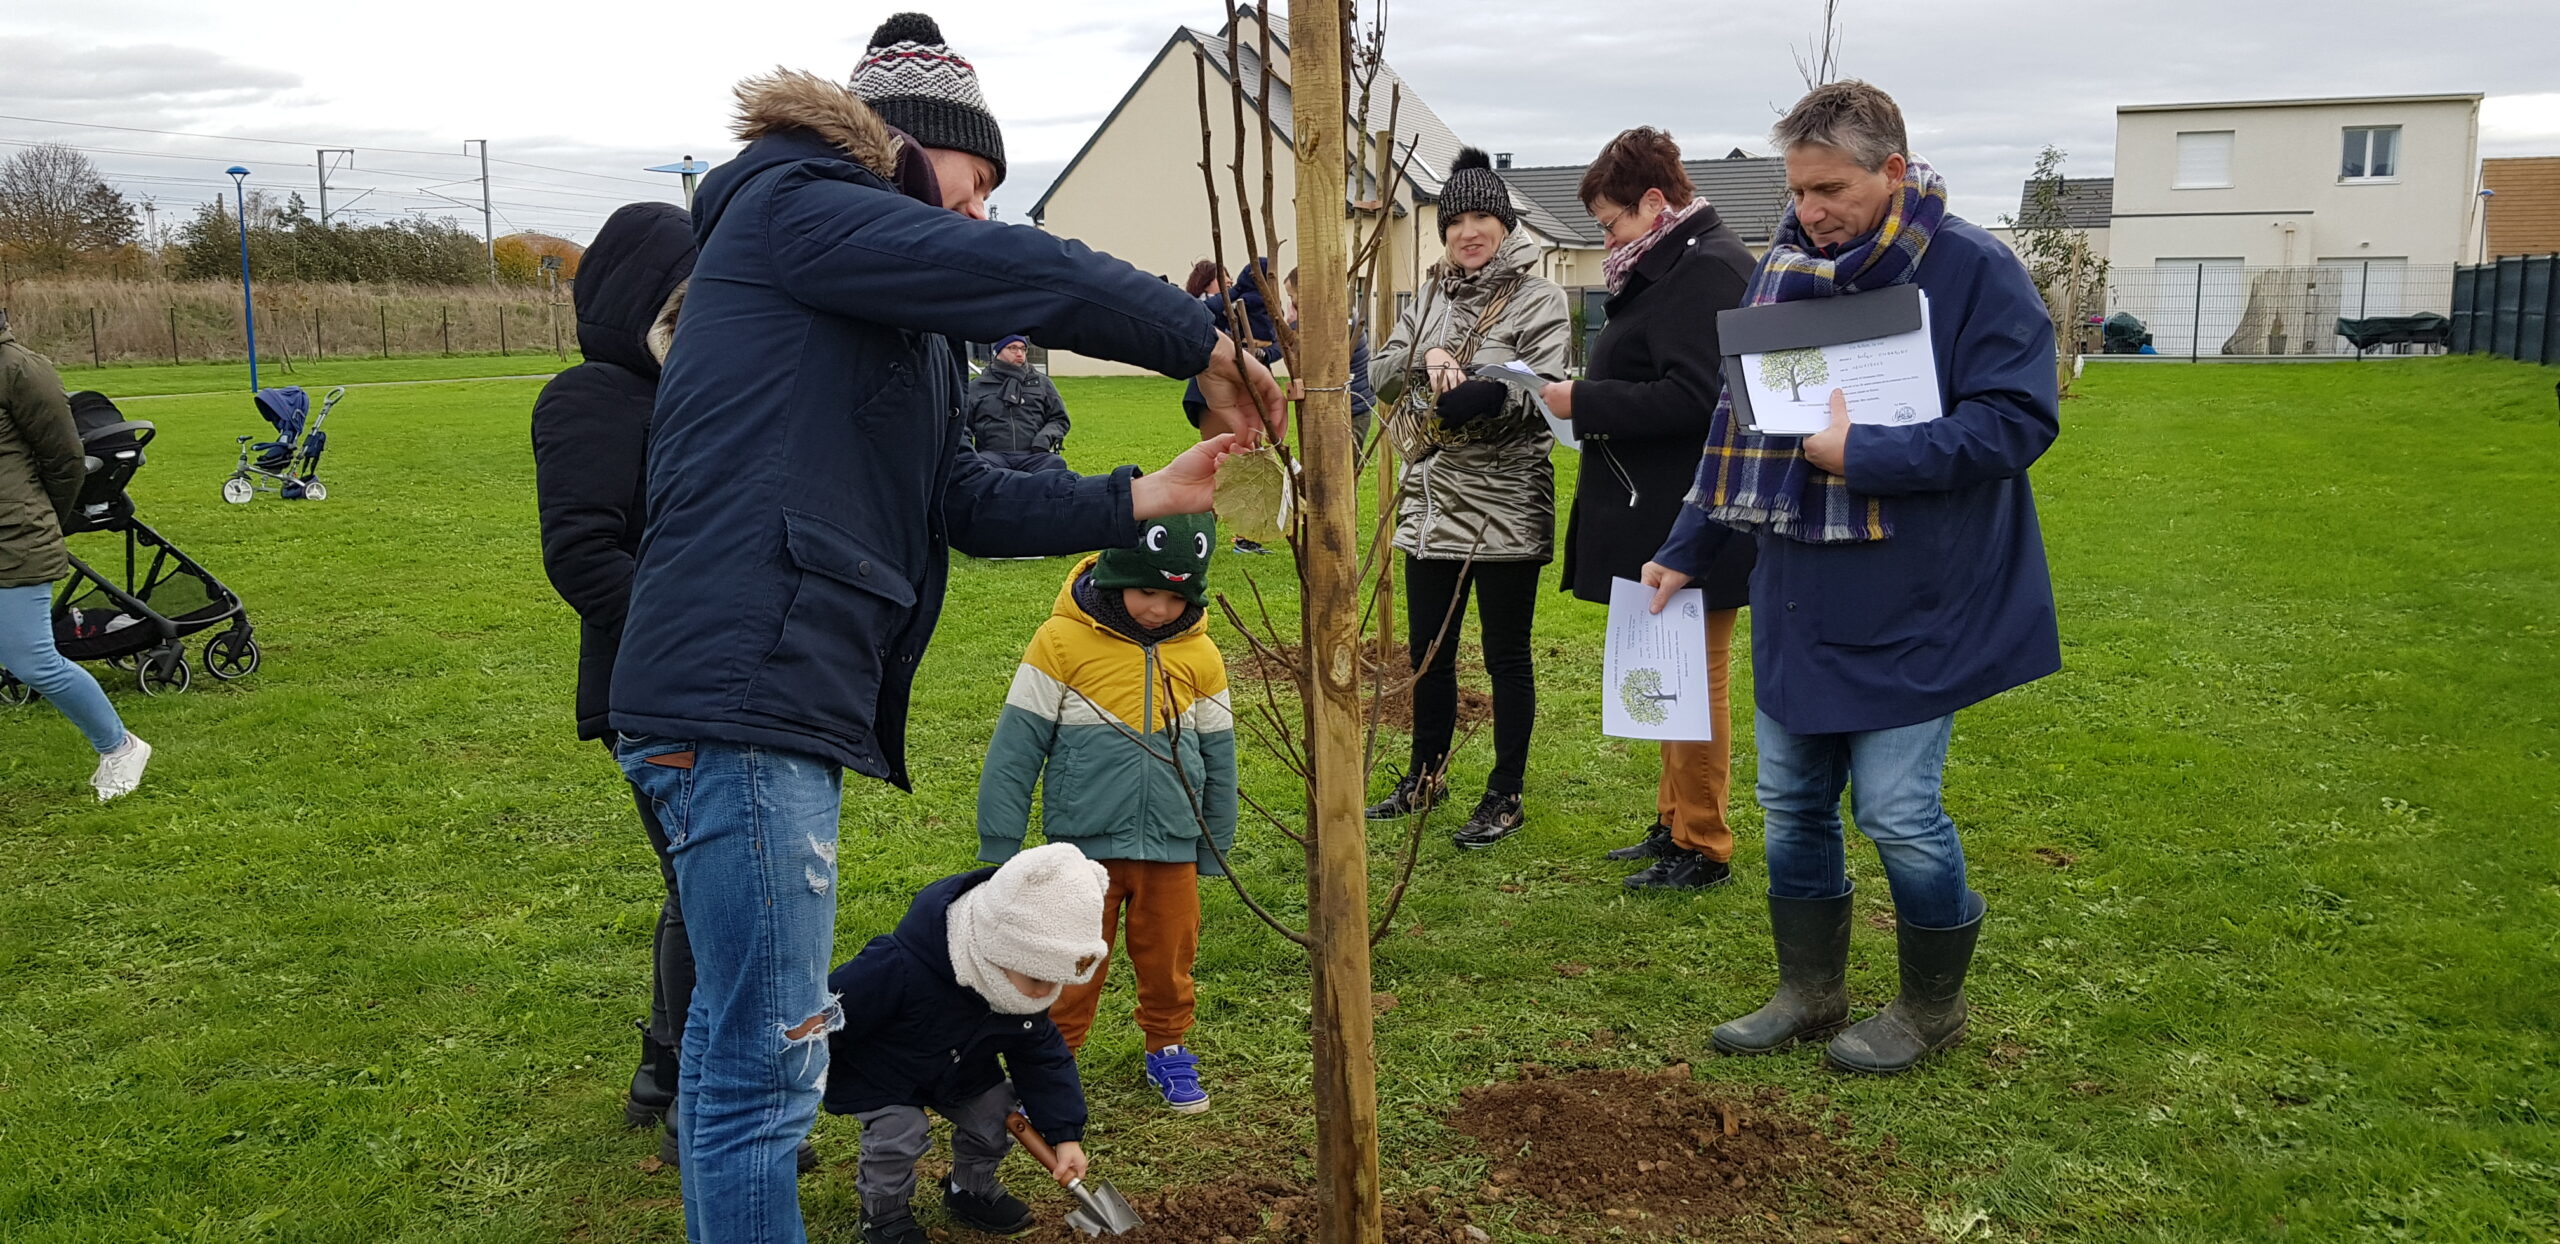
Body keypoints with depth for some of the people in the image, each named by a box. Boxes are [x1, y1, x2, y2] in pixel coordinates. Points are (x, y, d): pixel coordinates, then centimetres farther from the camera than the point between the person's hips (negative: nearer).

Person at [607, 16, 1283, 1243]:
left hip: (781, 698, 10)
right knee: (768, 1057, -6)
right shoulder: (793, 205, -3)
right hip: (742, 695, -10)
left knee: (735, 1036, 19)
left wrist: (1149, 496, 12)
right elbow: (1022, 276, -15)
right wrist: (1205, 346, -4)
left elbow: (967, 500, 18)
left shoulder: (890, 313, 25)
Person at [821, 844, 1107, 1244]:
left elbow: (1042, 1054, -11)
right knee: (899, 1133, -22)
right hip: (881, 1076, -5)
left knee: (995, 1116, -2)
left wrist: (1065, 1133, -17)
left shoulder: (1025, 984, -23)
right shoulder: (898, 969, -43)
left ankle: (971, 1190, 27)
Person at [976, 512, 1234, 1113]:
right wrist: (999, 848, -3)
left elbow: (1218, 758, 11)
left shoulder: (1199, 655, 0)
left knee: (1169, 962, 14)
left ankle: (1168, 1049, 36)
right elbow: (1016, 747, -5)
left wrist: (1214, 852, 16)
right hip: (1084, 844, -3)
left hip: (1171, 848, 3)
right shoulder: (1063, 640, -10)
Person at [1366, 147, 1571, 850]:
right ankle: (1426, 777, 32)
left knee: (1506, 655, 4)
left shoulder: (1538, 300, -4)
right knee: (1428, 651, 15)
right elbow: (1381, 374, 5)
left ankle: (1506, 796, 16)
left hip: (1505, 509, -6)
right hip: (1431, 505, 6)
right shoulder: (1430, 298, 13)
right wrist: (1427, 358, -14)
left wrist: (1489, 397, -32)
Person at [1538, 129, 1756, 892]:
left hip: (1689, 531, -11)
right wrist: (1592, 399, 4)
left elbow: (1688, 399, -25)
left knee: (1693, 683, 0)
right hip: (1660, 521, 11)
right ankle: (1674, 822, 30)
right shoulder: (1675, 264, 14)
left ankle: (1703, 848, 11)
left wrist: (1584, 402, -18)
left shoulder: (1704, 268, -17)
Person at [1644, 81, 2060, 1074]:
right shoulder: (1782, 270, 8)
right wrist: (1686, 551, 15)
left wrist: (1863, 454, -23)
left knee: (1898, 812, -2)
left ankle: (1932, 1007, 23)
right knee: (1792, 802, 12)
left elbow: (2017, 421, -17)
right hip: (1797, 595, 6)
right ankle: (1810, 993, 30)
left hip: (1910, 605, -6)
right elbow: (1739, 424, 15)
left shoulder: (1974, 272, -10)